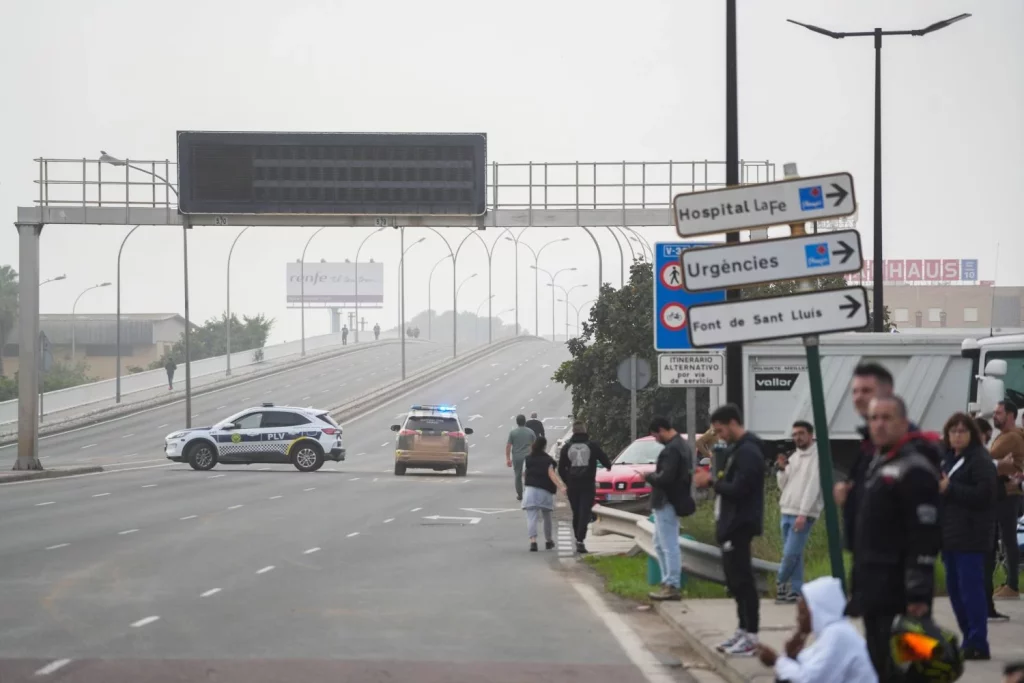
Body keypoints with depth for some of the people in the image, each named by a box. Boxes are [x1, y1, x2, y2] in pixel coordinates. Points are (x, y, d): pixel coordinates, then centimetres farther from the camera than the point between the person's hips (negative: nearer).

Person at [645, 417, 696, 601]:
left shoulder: (672, 449, -20)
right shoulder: (682, 445, 14)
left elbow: (665, 478, -27)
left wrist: (648, 476, -11)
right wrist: (653, 475, 10)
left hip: (667, 503, -11)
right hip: (669, 502, 11)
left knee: (670, 546, -7)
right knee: (660, 545, 19)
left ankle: (672, 587, -4)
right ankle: (667, 582, 23)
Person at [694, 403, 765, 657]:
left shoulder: (748, 452, -17)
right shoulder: (738, 449, 17)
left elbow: (738, 489, -24)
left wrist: (712, 482, -13)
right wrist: (713, 480, 3)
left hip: (740, 524, -11)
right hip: (732, 524, 11)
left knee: (742, 580, -9)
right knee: (735, 580, 14)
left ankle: (750, 637, -8)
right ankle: (743, 631, 19)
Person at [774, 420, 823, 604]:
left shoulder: (817, 457, -7)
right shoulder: (793, 457, 16)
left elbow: (813, 487, -14)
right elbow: (783, 486, 18)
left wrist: (803, 514, -20)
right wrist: (782, 469, -1)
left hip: (803, 514, -7)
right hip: (786, 512, 7)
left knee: (791, 553, -10)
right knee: (794, 554, 7)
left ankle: (781, 582, 9)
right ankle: (795, 591, 10)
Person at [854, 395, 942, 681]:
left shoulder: (915, 470, -14)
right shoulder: (878, 464, 16)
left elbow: (925, 540, -20)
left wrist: (919, 593, -23)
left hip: (899, 593, -10)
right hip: (875, 592, 10)